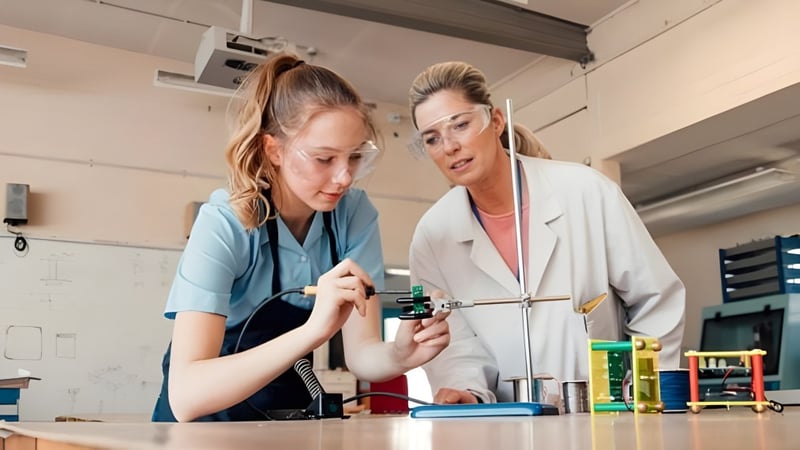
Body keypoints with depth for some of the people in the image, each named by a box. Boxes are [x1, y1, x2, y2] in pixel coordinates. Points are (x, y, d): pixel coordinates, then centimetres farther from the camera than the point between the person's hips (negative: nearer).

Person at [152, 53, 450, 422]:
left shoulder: (355, 214, -12)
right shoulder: (223, 225, -22)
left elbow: (360, 353, -13)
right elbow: (185, 395, -31)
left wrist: (399, 355, -34)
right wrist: (313, 331, -42)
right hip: (205, 419, -2)